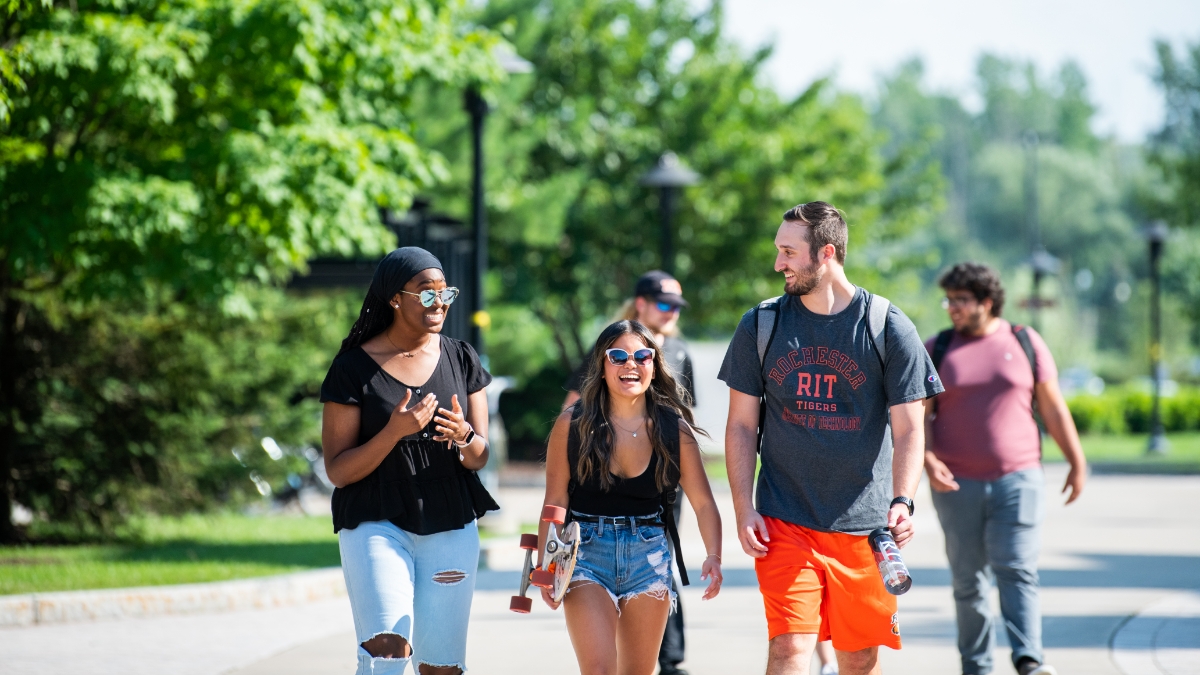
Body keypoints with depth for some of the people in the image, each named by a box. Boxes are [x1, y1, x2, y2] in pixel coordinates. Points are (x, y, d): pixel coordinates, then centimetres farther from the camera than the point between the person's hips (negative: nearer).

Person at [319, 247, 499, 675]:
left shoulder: (460, 360, 7)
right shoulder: (354, 368, -5)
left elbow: (480, 458, 8)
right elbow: (338, 471, -7)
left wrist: (465, 438, -16)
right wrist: (395, 432, -22)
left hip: (451, 530, 4)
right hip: (376, 526, -4)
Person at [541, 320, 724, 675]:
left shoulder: (674, 429, -2)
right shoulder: (573, 424, -5)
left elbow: (703, 502, 0)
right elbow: (555, 502, -3)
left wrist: (714, 555, -16)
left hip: (650, 555, 2)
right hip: (588, 552, -2)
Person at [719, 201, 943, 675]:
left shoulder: (888, 328, -1)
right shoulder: (761, 326, 4)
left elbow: (908, 429, -2)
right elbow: (741, 426, 8)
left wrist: (902, 502, -18)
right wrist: (744, 510, -2)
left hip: (863, 526, 0)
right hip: (784, 525, 0)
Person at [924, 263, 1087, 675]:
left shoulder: (1026, 343, 4)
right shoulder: (936, 350, 5)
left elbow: (1053, 407, 7)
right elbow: (918, 415, 1)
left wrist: (1077, 463, 5)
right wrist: (928, 461, -15)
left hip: (1018, 478, -1)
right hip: (958, 485, 1)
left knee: (1016, 570, -12)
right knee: (968, 579, 4)